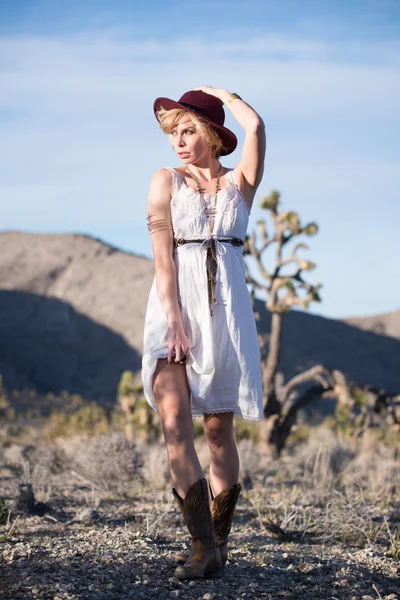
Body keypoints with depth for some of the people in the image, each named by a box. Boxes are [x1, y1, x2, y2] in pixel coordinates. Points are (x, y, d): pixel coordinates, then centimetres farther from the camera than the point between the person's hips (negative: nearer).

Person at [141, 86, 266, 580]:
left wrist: (221, 93, 9)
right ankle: (204, 546, -14)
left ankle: (218, 541, 16)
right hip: (174, 306, 0)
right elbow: (163, 257, -2)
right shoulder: (165, 182, 8)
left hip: (225, 310, 1)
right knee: (174, 423, -15)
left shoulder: (240, 183, 9)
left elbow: (255, 126, -9)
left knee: (218, 429, 2)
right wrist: (174, 322, -13)